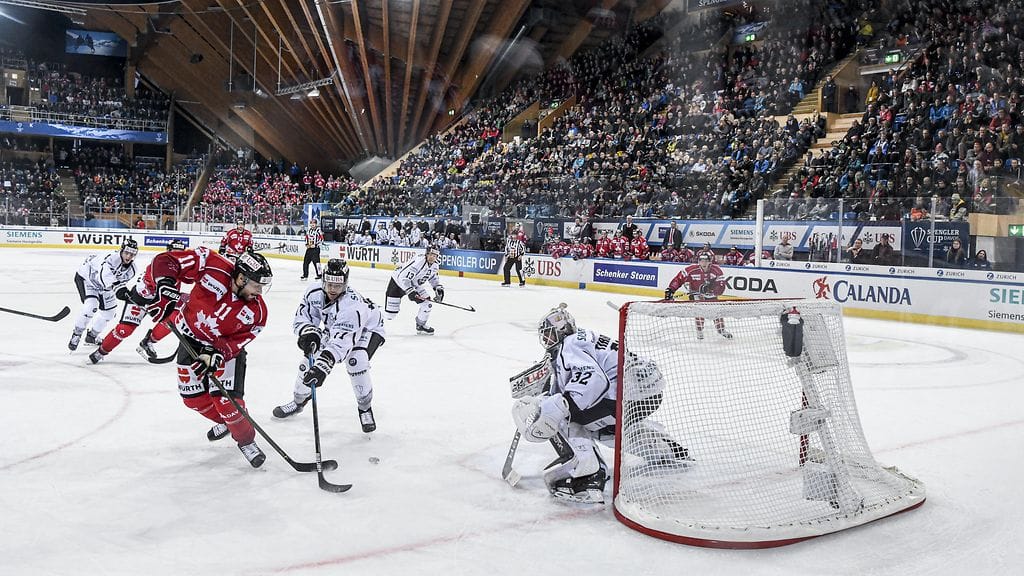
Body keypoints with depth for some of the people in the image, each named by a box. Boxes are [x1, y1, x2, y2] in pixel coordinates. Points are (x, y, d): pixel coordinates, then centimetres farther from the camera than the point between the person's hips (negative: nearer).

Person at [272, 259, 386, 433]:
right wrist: (308, 332, -37)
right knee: (310, 358, 0)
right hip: (333, 328, 6)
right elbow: (302, 317, -13)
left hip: (368, 329, -6)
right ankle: (299, 401, 27)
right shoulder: (314, 293, -23)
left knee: (356, 361, -31)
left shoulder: (352, 304, -42)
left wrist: (323, 364, -61)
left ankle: (365, 408, -8)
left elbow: (342, 340, -50)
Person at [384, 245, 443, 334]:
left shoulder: (434, 265, -6)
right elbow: (403, 277, -34)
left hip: (413, 285, 8)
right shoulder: (418, 262, -33)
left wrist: (438, 288, 2)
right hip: (398, 282, -8)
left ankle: (421, 325, 17)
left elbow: (433, 278, 16)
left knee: (427, 303, -3)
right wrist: (410, 291, -36)